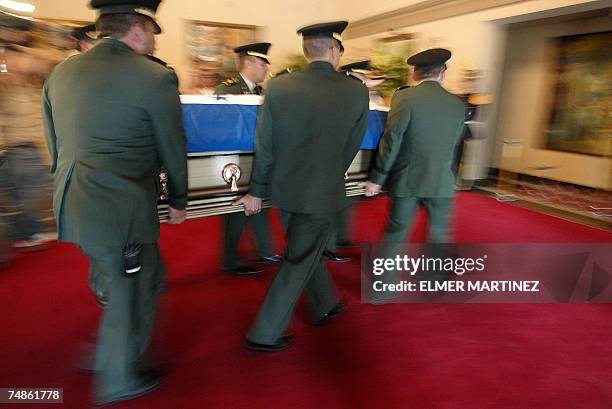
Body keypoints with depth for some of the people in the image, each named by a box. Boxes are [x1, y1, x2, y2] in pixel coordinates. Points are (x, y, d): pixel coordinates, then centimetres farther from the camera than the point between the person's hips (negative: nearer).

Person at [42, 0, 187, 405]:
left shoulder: (61, 72, 9)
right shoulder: (155, 78, -12)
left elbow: (57, 146, 15)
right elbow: (173, 150, -4)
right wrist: (178, 200, 10)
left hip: (72, 206, 8)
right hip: (122, 211, -8)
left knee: (148, 274, 25)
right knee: (132, 293, 13)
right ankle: (120, 381, 33)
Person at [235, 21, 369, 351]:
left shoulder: (278, 86, -7)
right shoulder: (356, 92, -10)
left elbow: (264, 147, -4)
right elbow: (350, 148, 0)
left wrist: (257, 191, 6)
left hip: (286, 187, 4)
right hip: (323, 191, -3)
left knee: (305, 250, 25)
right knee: (298, 263, 10)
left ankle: (327, 305, 44)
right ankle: (264, 335, 20)